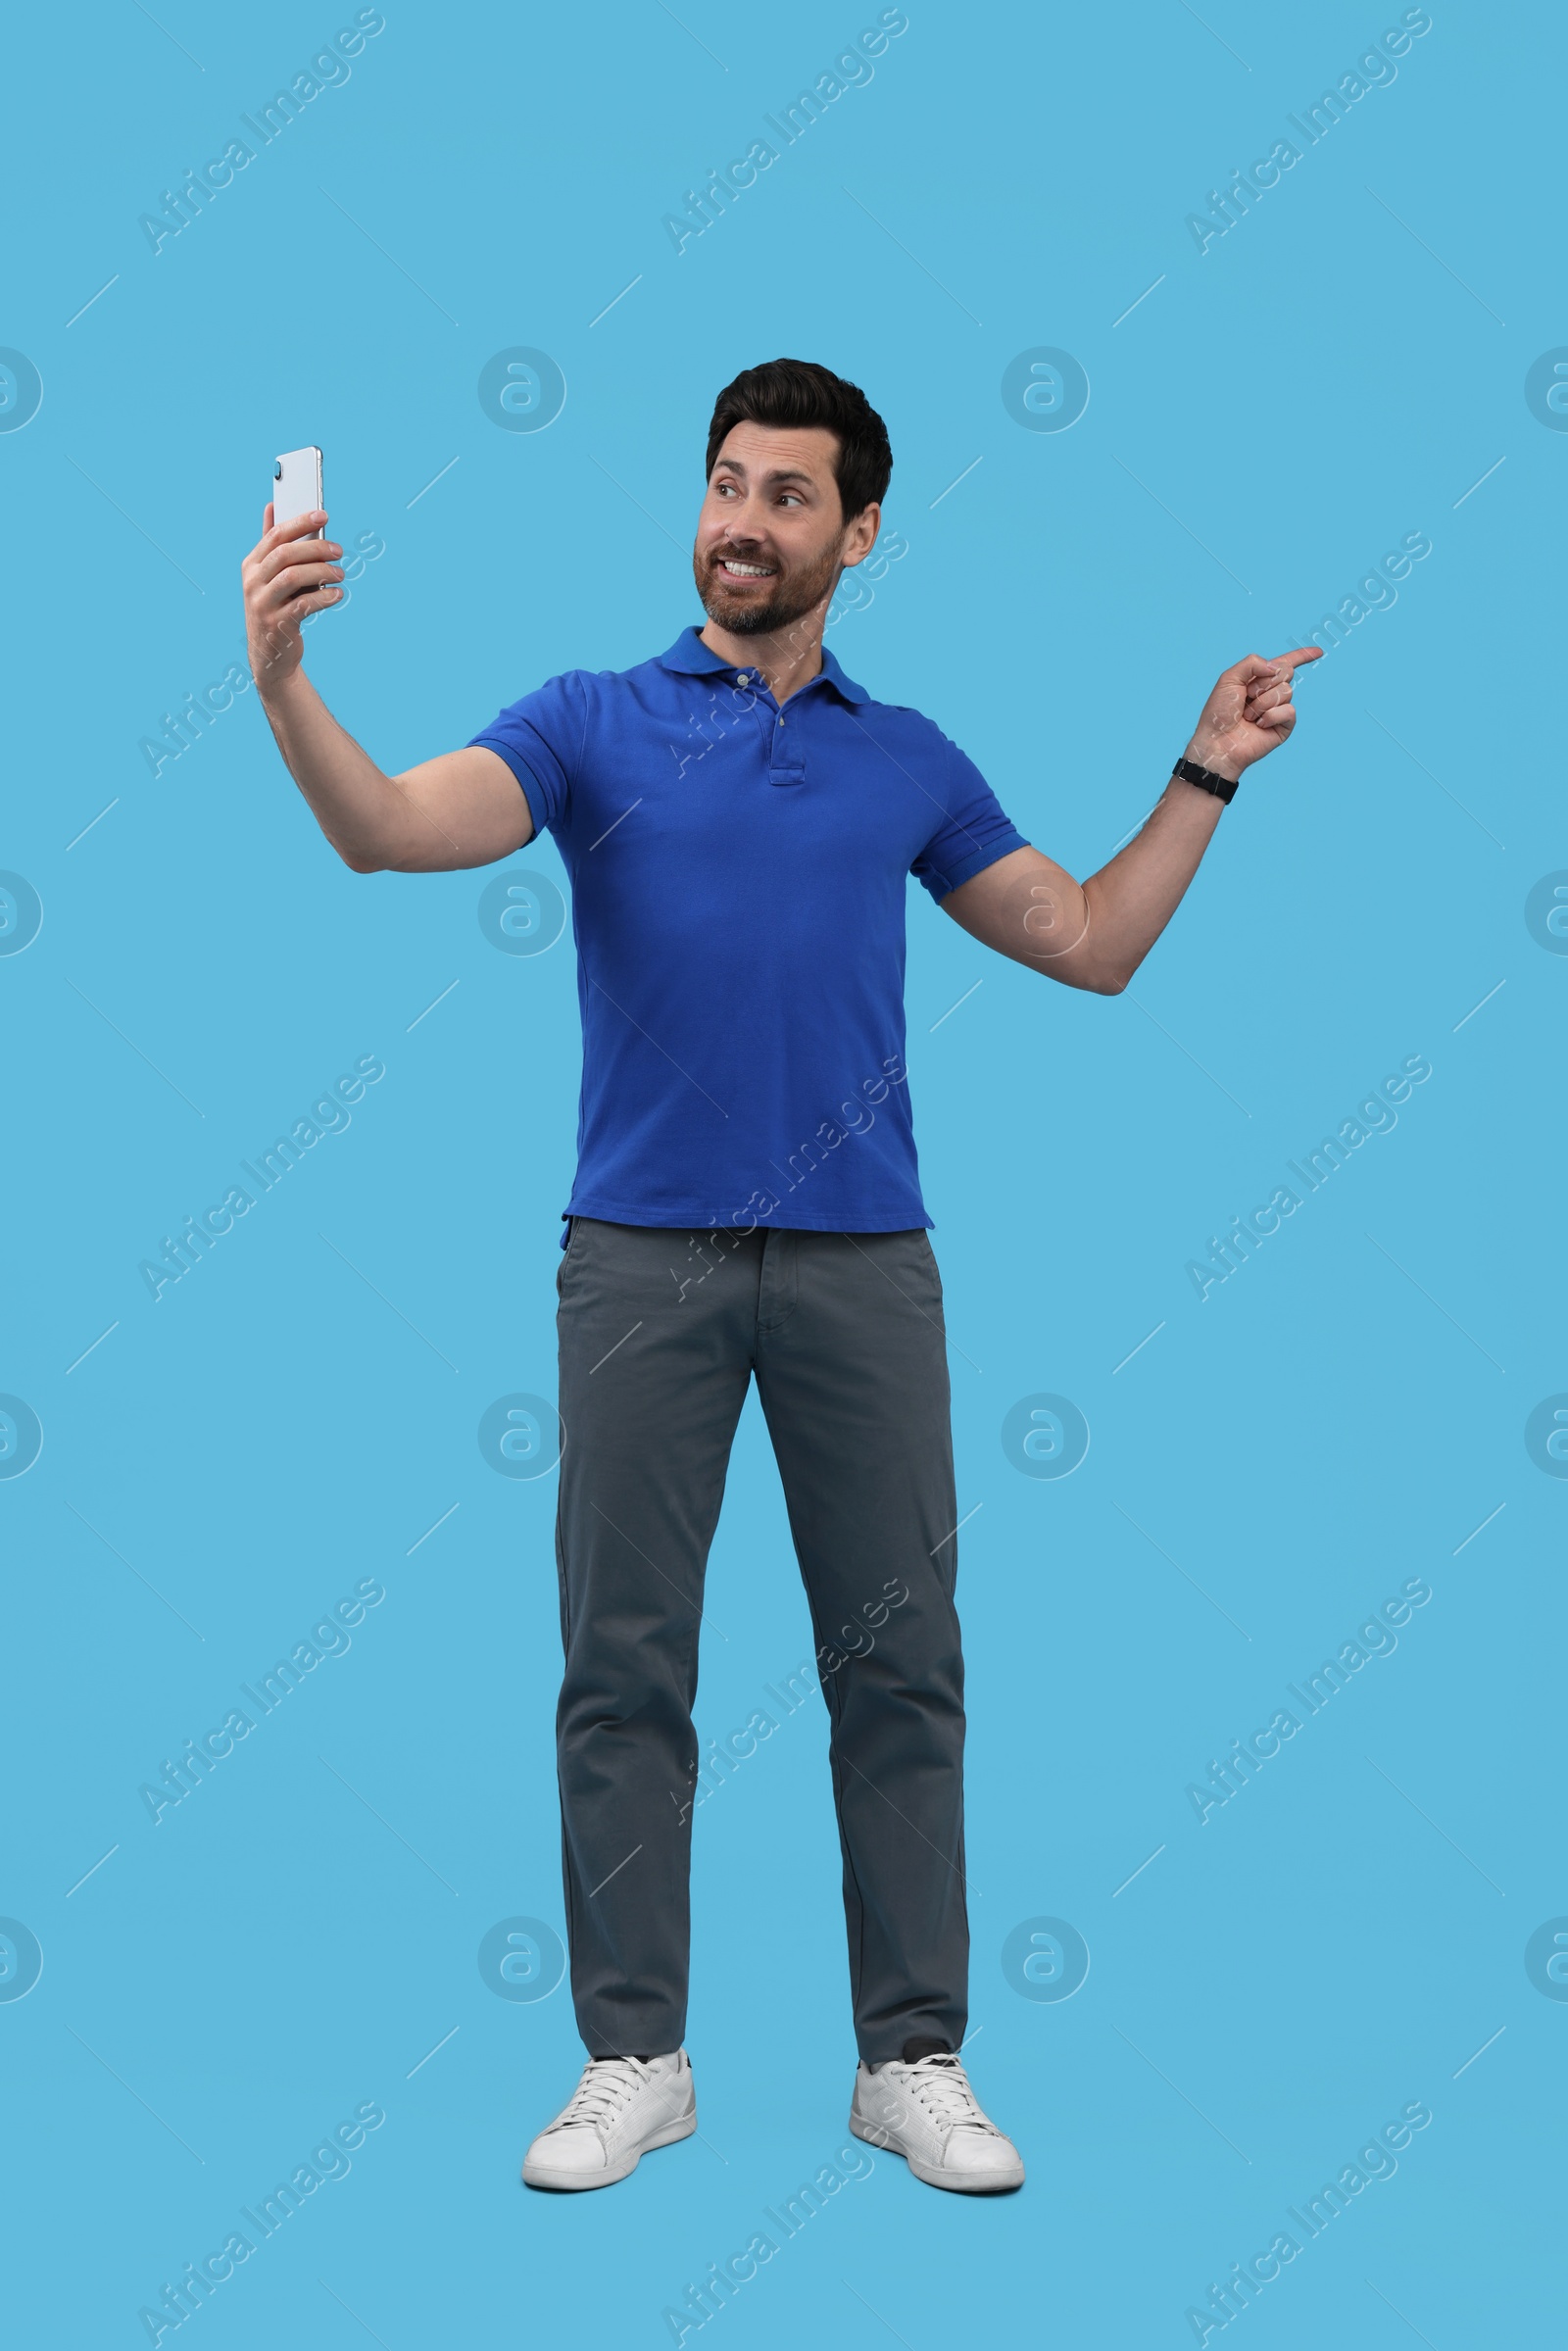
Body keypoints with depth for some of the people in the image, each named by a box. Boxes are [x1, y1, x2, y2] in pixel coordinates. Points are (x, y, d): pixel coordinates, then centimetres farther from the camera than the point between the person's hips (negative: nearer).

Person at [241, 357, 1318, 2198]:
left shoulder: (910, 761, 14)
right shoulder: (591, 721, 6)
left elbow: (1093, 944, 16)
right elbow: (391, 830, -11)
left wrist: (1208, 770, 11)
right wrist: (279, 677, -28)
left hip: (859, 1259, 2)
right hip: (641, 1254, -1)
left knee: (896, 1661, 3)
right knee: (624, 1666, 1)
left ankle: (914, 2059, 13)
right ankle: (633, 2058, 13)